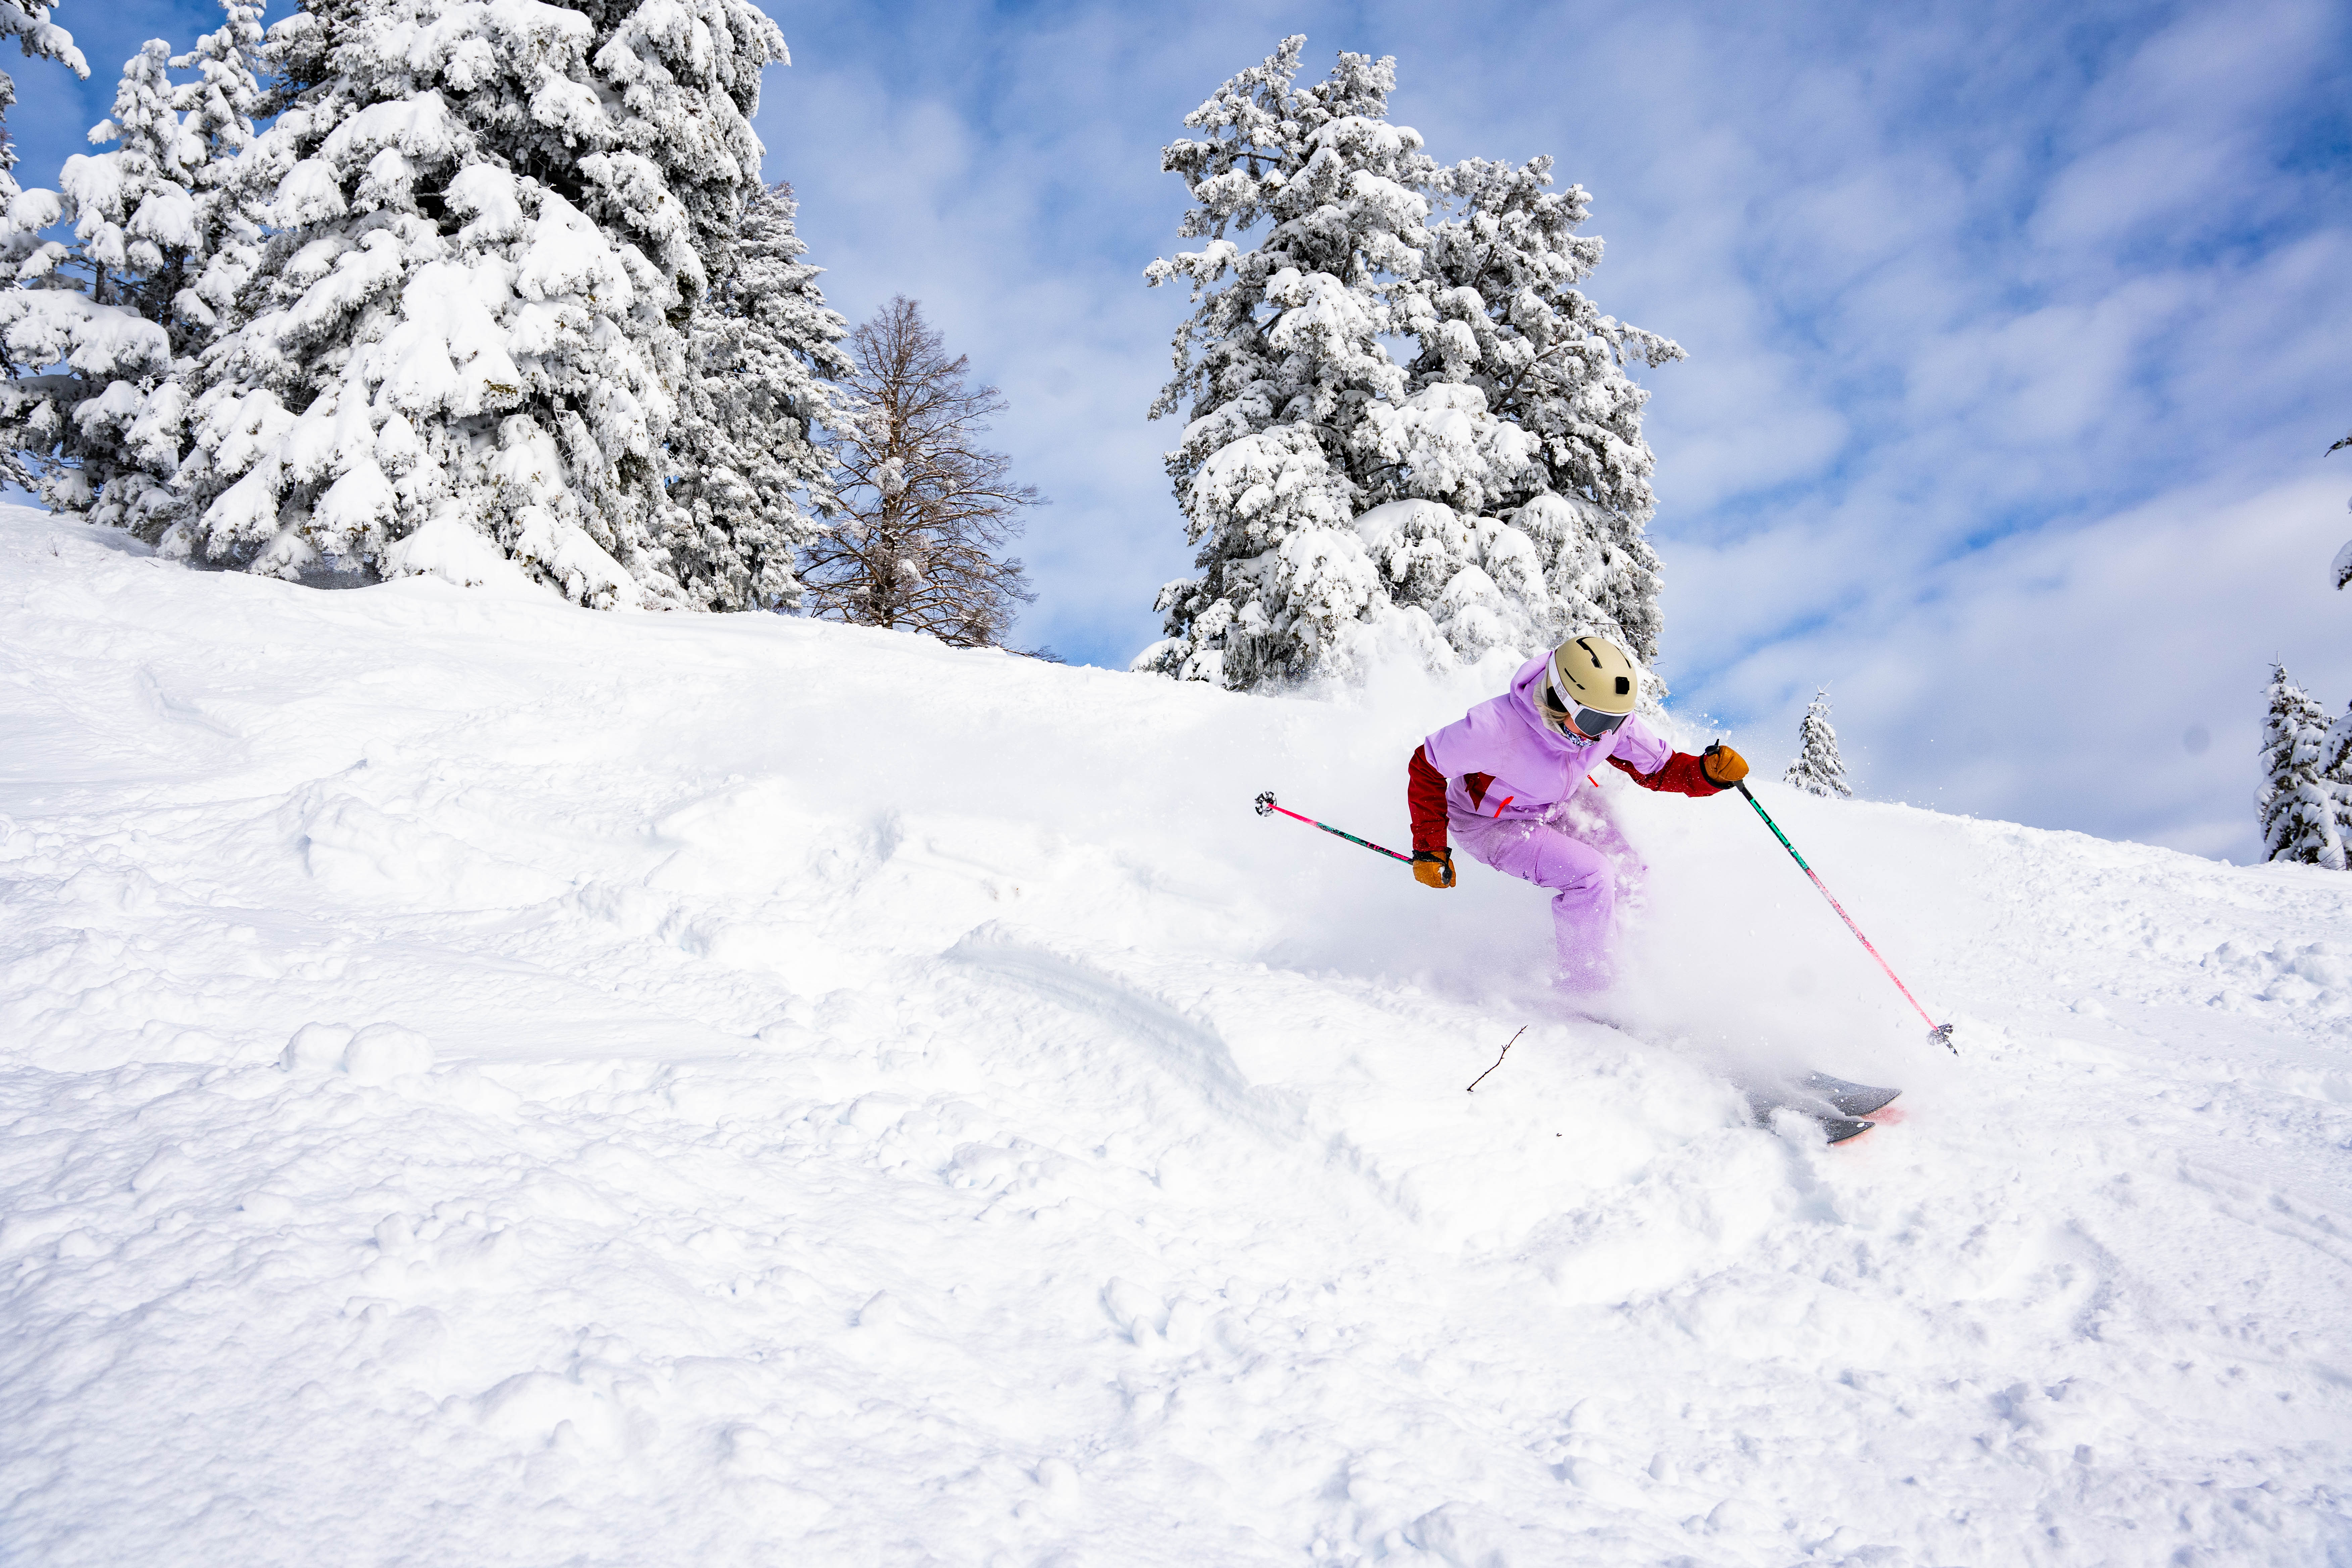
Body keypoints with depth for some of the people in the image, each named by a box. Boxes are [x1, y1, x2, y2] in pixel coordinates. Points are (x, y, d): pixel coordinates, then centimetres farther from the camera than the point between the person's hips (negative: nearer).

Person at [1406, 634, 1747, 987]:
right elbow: (1425, 767, -25)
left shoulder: (1612, 719, -22)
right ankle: (1586, 989, -4)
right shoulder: (1496, 728, -40)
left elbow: (1659, 770, -7)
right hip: (1489, 823, -6)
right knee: (1591, 876, -23)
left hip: (1554, 811, 6)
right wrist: (1429, 849, -24)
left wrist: (1710, 772, -27)